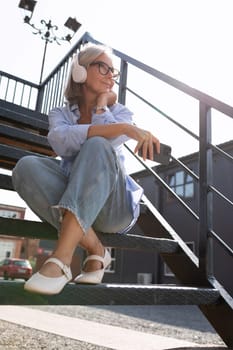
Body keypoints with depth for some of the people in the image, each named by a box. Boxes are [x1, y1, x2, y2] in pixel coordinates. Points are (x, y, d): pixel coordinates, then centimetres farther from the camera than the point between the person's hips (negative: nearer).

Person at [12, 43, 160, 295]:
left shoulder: (120, 111, 14)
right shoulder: (60, 114, 12)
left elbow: (108, 143, -11)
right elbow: (63, 141, -16)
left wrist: (101, 104, 4)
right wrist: (125, 128, -27)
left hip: (113, 207, 0)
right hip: (68, 204, 1)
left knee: (98, 147, -28)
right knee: (26, 166, -25)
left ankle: (61, 259, -38)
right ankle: (95, 250, -22)